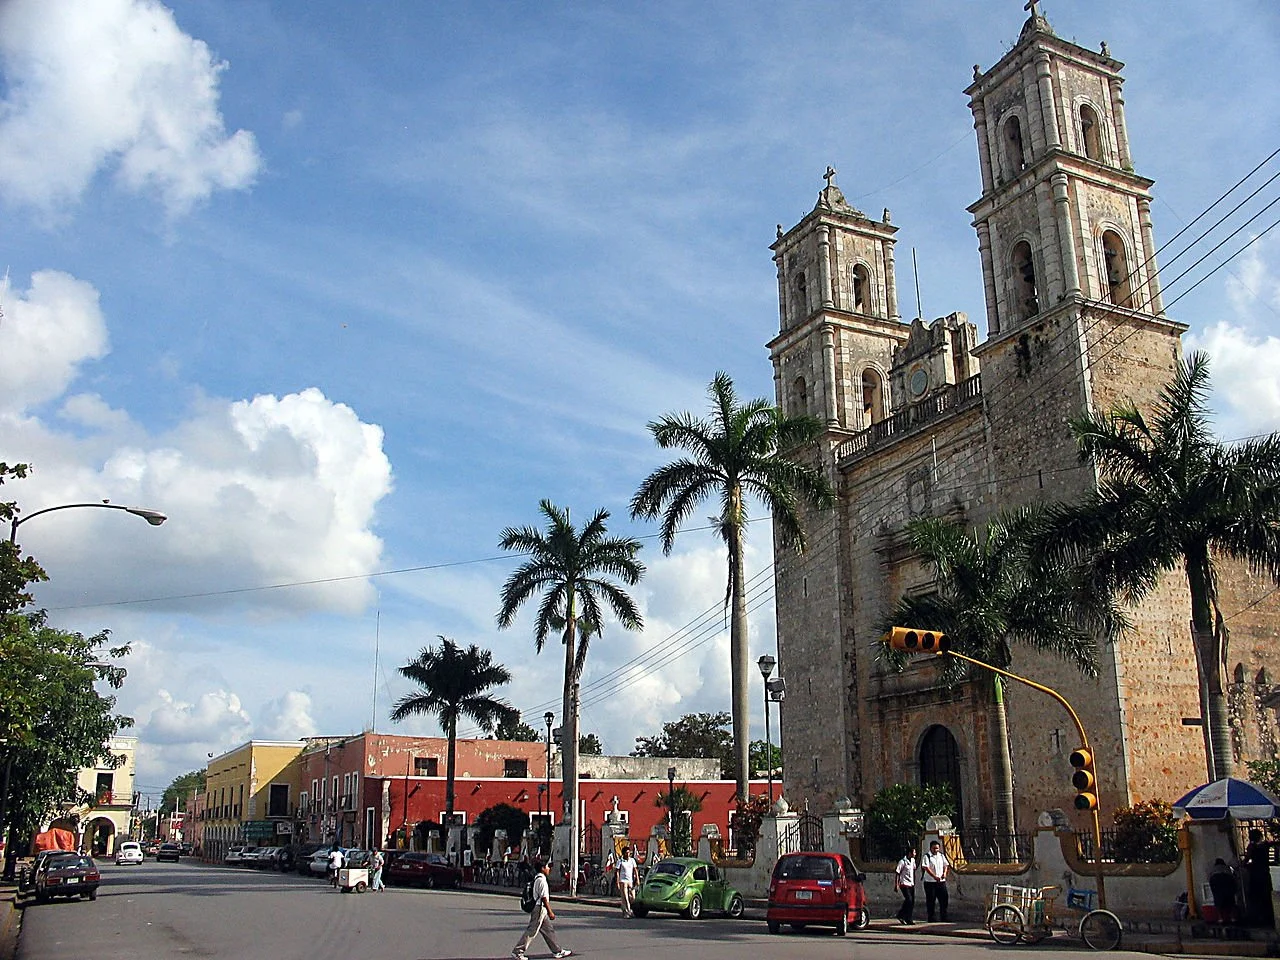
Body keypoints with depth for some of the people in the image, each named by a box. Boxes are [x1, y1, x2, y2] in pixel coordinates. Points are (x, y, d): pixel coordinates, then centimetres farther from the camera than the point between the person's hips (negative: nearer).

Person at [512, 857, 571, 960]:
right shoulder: (541, 880, -19)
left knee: (548, 930, 14)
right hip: (539, 909, -10)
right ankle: (517, 951, 2)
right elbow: (544, 897, -20)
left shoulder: (537, 878, 11)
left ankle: (557, 951, 21)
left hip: (540, 909, 10)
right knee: (531, 931, -4)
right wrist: (550, 912, -17)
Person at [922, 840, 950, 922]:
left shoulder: (941, 856, 11)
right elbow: (926, 868, -15)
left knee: (943, 899, 5)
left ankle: (943, 917, 15)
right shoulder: (927, 857, -6)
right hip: (930, 882, -5)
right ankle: (931, 918, 9)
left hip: (941, 881, 5)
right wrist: (935, 876, -25)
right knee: (930, 901, 1)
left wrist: (945, 873, -6)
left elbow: (946, 865, 15)